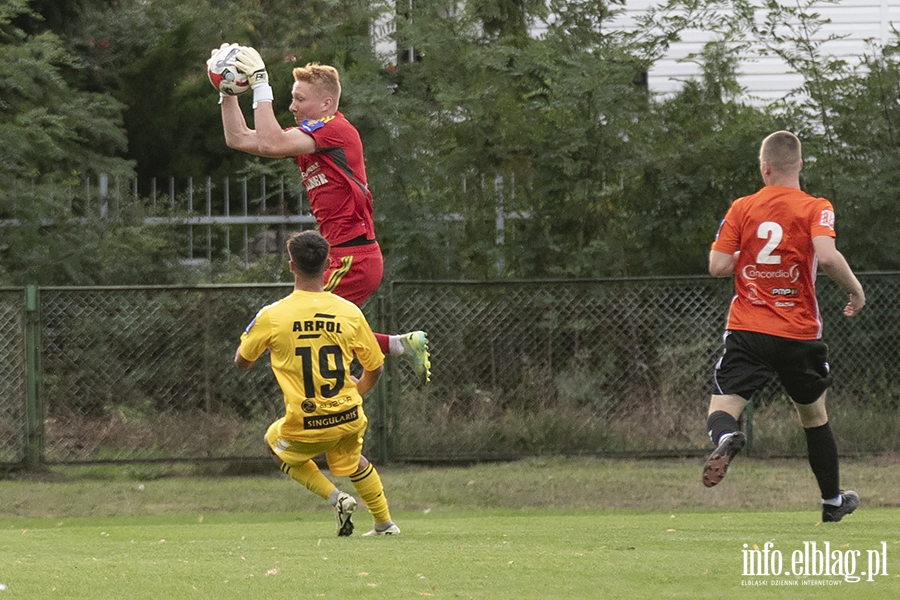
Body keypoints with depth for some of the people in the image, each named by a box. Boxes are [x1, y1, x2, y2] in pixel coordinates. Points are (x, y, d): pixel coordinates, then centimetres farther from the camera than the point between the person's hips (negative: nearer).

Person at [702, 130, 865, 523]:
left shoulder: (741, 208, 2)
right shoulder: (815, 209, -5)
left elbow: (718, 266, -2)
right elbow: (827, 257, -22)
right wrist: (855, 290, -5)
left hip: (746, 329, 0)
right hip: (799, 333, 0)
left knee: (723, 406, -6)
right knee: (814, 414, 20)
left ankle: (725, 439, -44)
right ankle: (832, 501, 30)